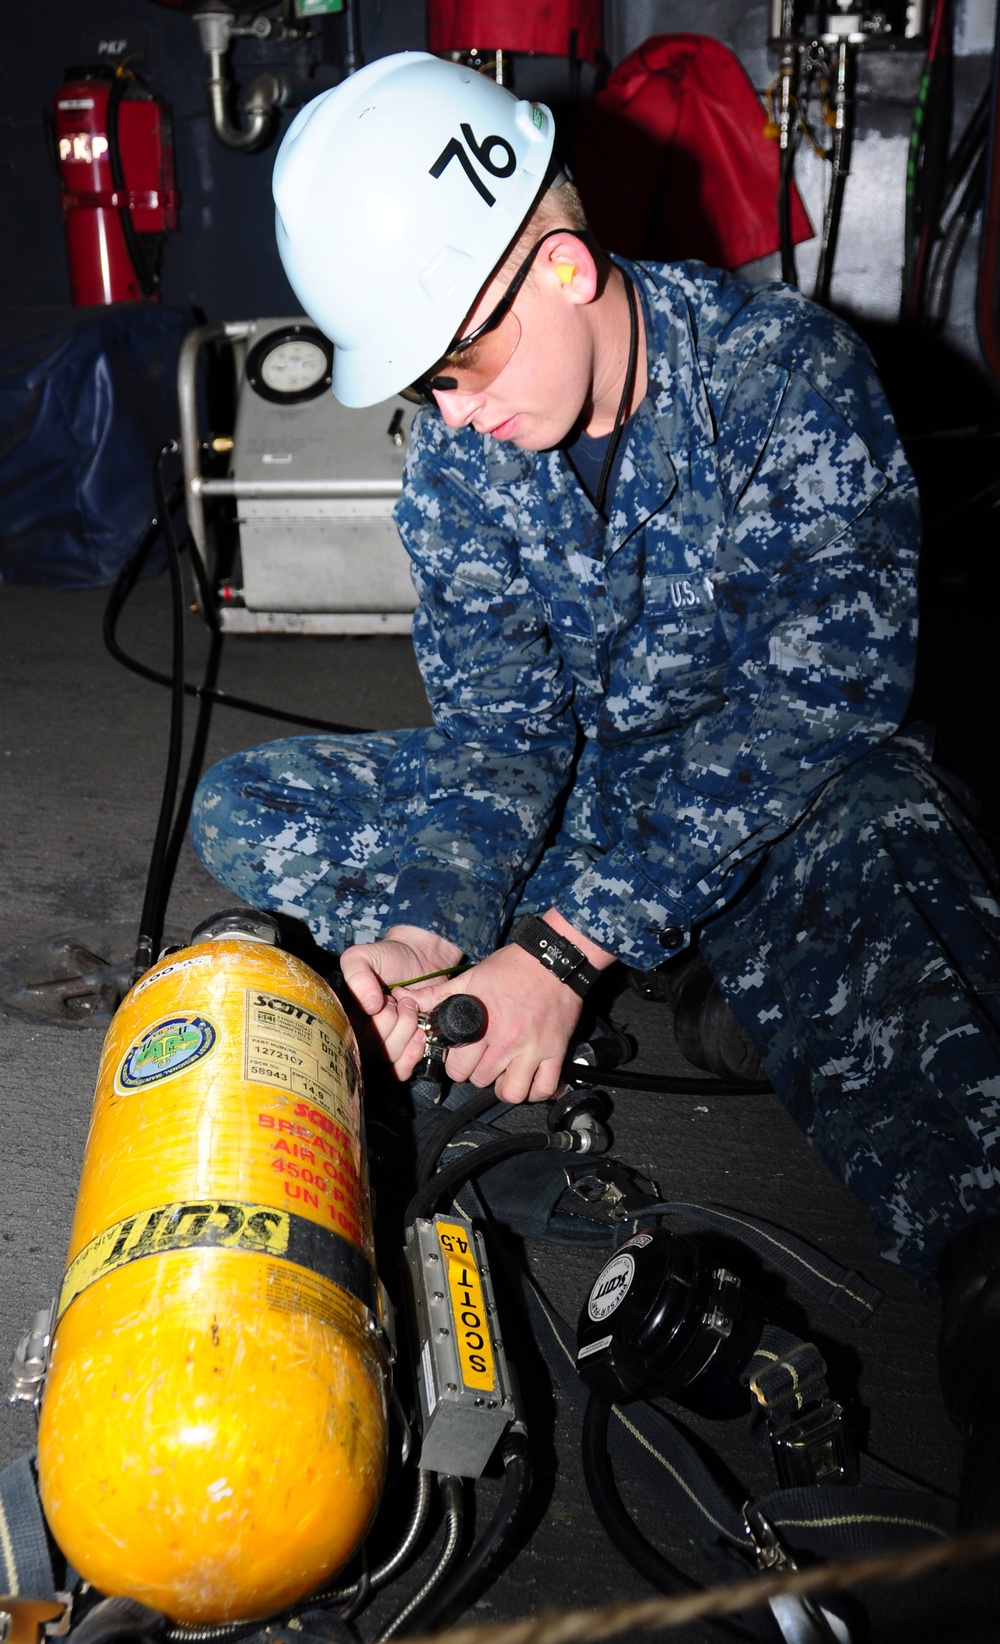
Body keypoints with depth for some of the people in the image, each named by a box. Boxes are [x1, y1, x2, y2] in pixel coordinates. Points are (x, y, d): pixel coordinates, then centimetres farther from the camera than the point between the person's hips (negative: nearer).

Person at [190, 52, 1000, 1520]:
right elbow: (501, 725, -8)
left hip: (799, 787, -4)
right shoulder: (454, 455, -3)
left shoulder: (789, 368, -18)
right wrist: (430, 921, -30)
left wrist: (565, 948, -32)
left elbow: (815, 698, -25)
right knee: (247, 815, -6)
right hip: (581, 788, 5)